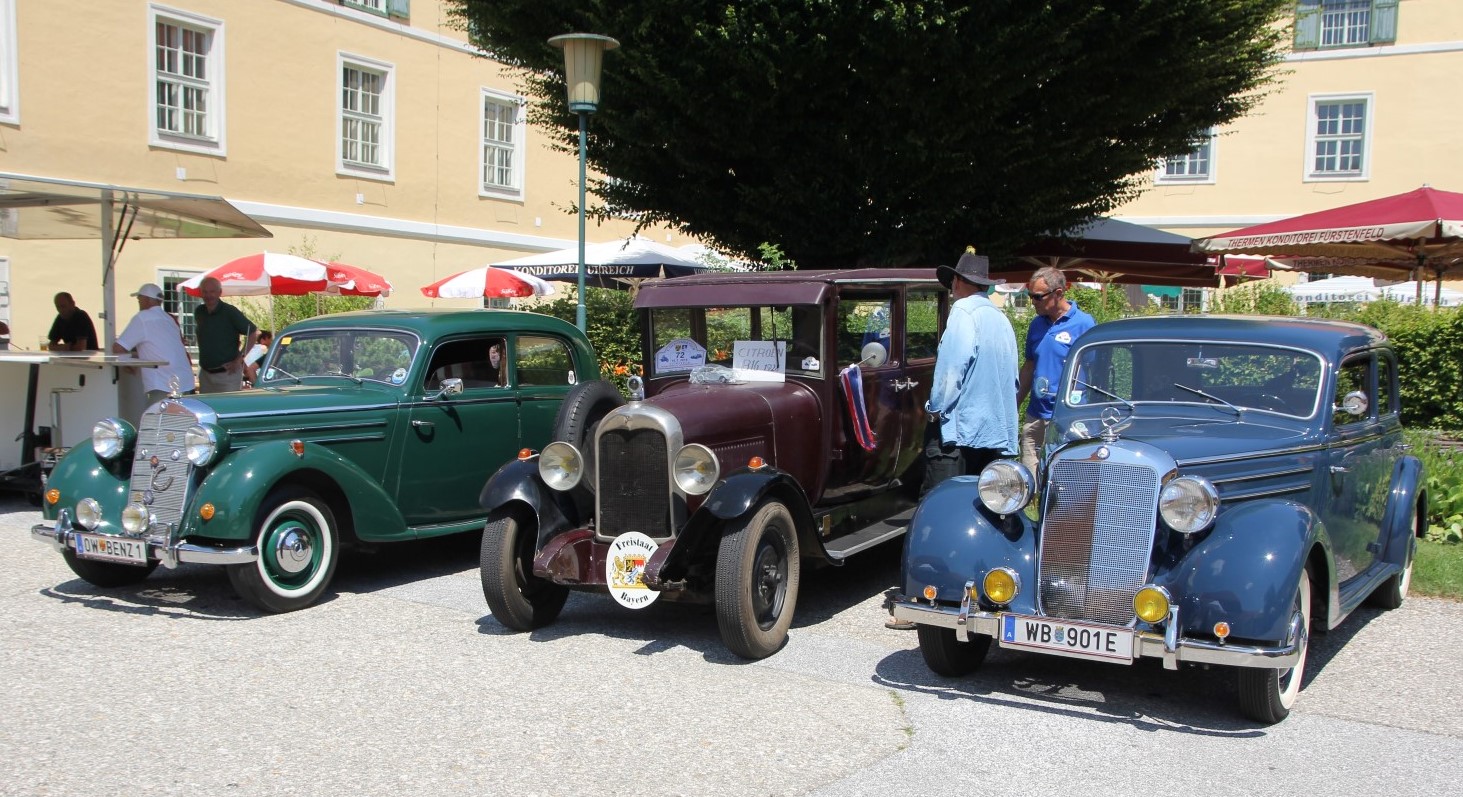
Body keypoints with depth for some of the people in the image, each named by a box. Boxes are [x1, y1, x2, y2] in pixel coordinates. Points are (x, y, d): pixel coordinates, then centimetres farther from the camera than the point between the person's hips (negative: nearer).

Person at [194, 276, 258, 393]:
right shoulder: (198, 312, 7)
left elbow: (253, 334, -10)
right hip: (205, 373, 6)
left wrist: (239, 359, -12)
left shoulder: (230, 312, -10)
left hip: (227, 373, -6)